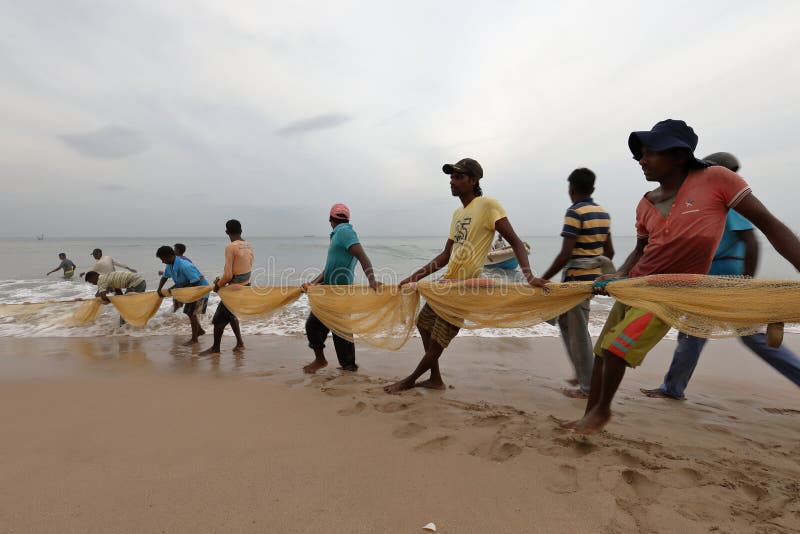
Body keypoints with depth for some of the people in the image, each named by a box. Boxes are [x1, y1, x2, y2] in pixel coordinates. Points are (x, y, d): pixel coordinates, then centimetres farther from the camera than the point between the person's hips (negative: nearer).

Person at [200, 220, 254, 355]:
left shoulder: (230, 247, -18)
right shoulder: (248, 246, 5)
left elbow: (228, 275, -21)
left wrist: (218, 285, -1)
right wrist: (222, 279, 14)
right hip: (246, 286, 8)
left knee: (219, 318, 10)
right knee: (230, 314, 26)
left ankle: (215, 348, 24)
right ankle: (239, 343, 27)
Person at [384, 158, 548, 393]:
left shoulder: (488, 205, -12)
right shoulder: (457, 214, 12)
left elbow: (515, 242, -16)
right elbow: (445, 255, 14)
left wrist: (529, 275, -31)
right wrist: (414, 277, 10)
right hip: (447, 283, 9)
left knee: (438, 340, -1)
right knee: (424, 324, 17)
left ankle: (410, 380, 20)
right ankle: (435, 379, 31)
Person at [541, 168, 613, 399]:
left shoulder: (575, 212, -14)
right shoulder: (603, 213, 11)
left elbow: (565, 254, -20)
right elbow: (609, 252, 15)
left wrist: (543, 280, -14)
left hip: (576, 277, -8)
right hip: (594, 276, 9)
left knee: (578, 331, 0)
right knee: (566, 322, 21)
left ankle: (588, 387, 9)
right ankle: (583, 373, 26)